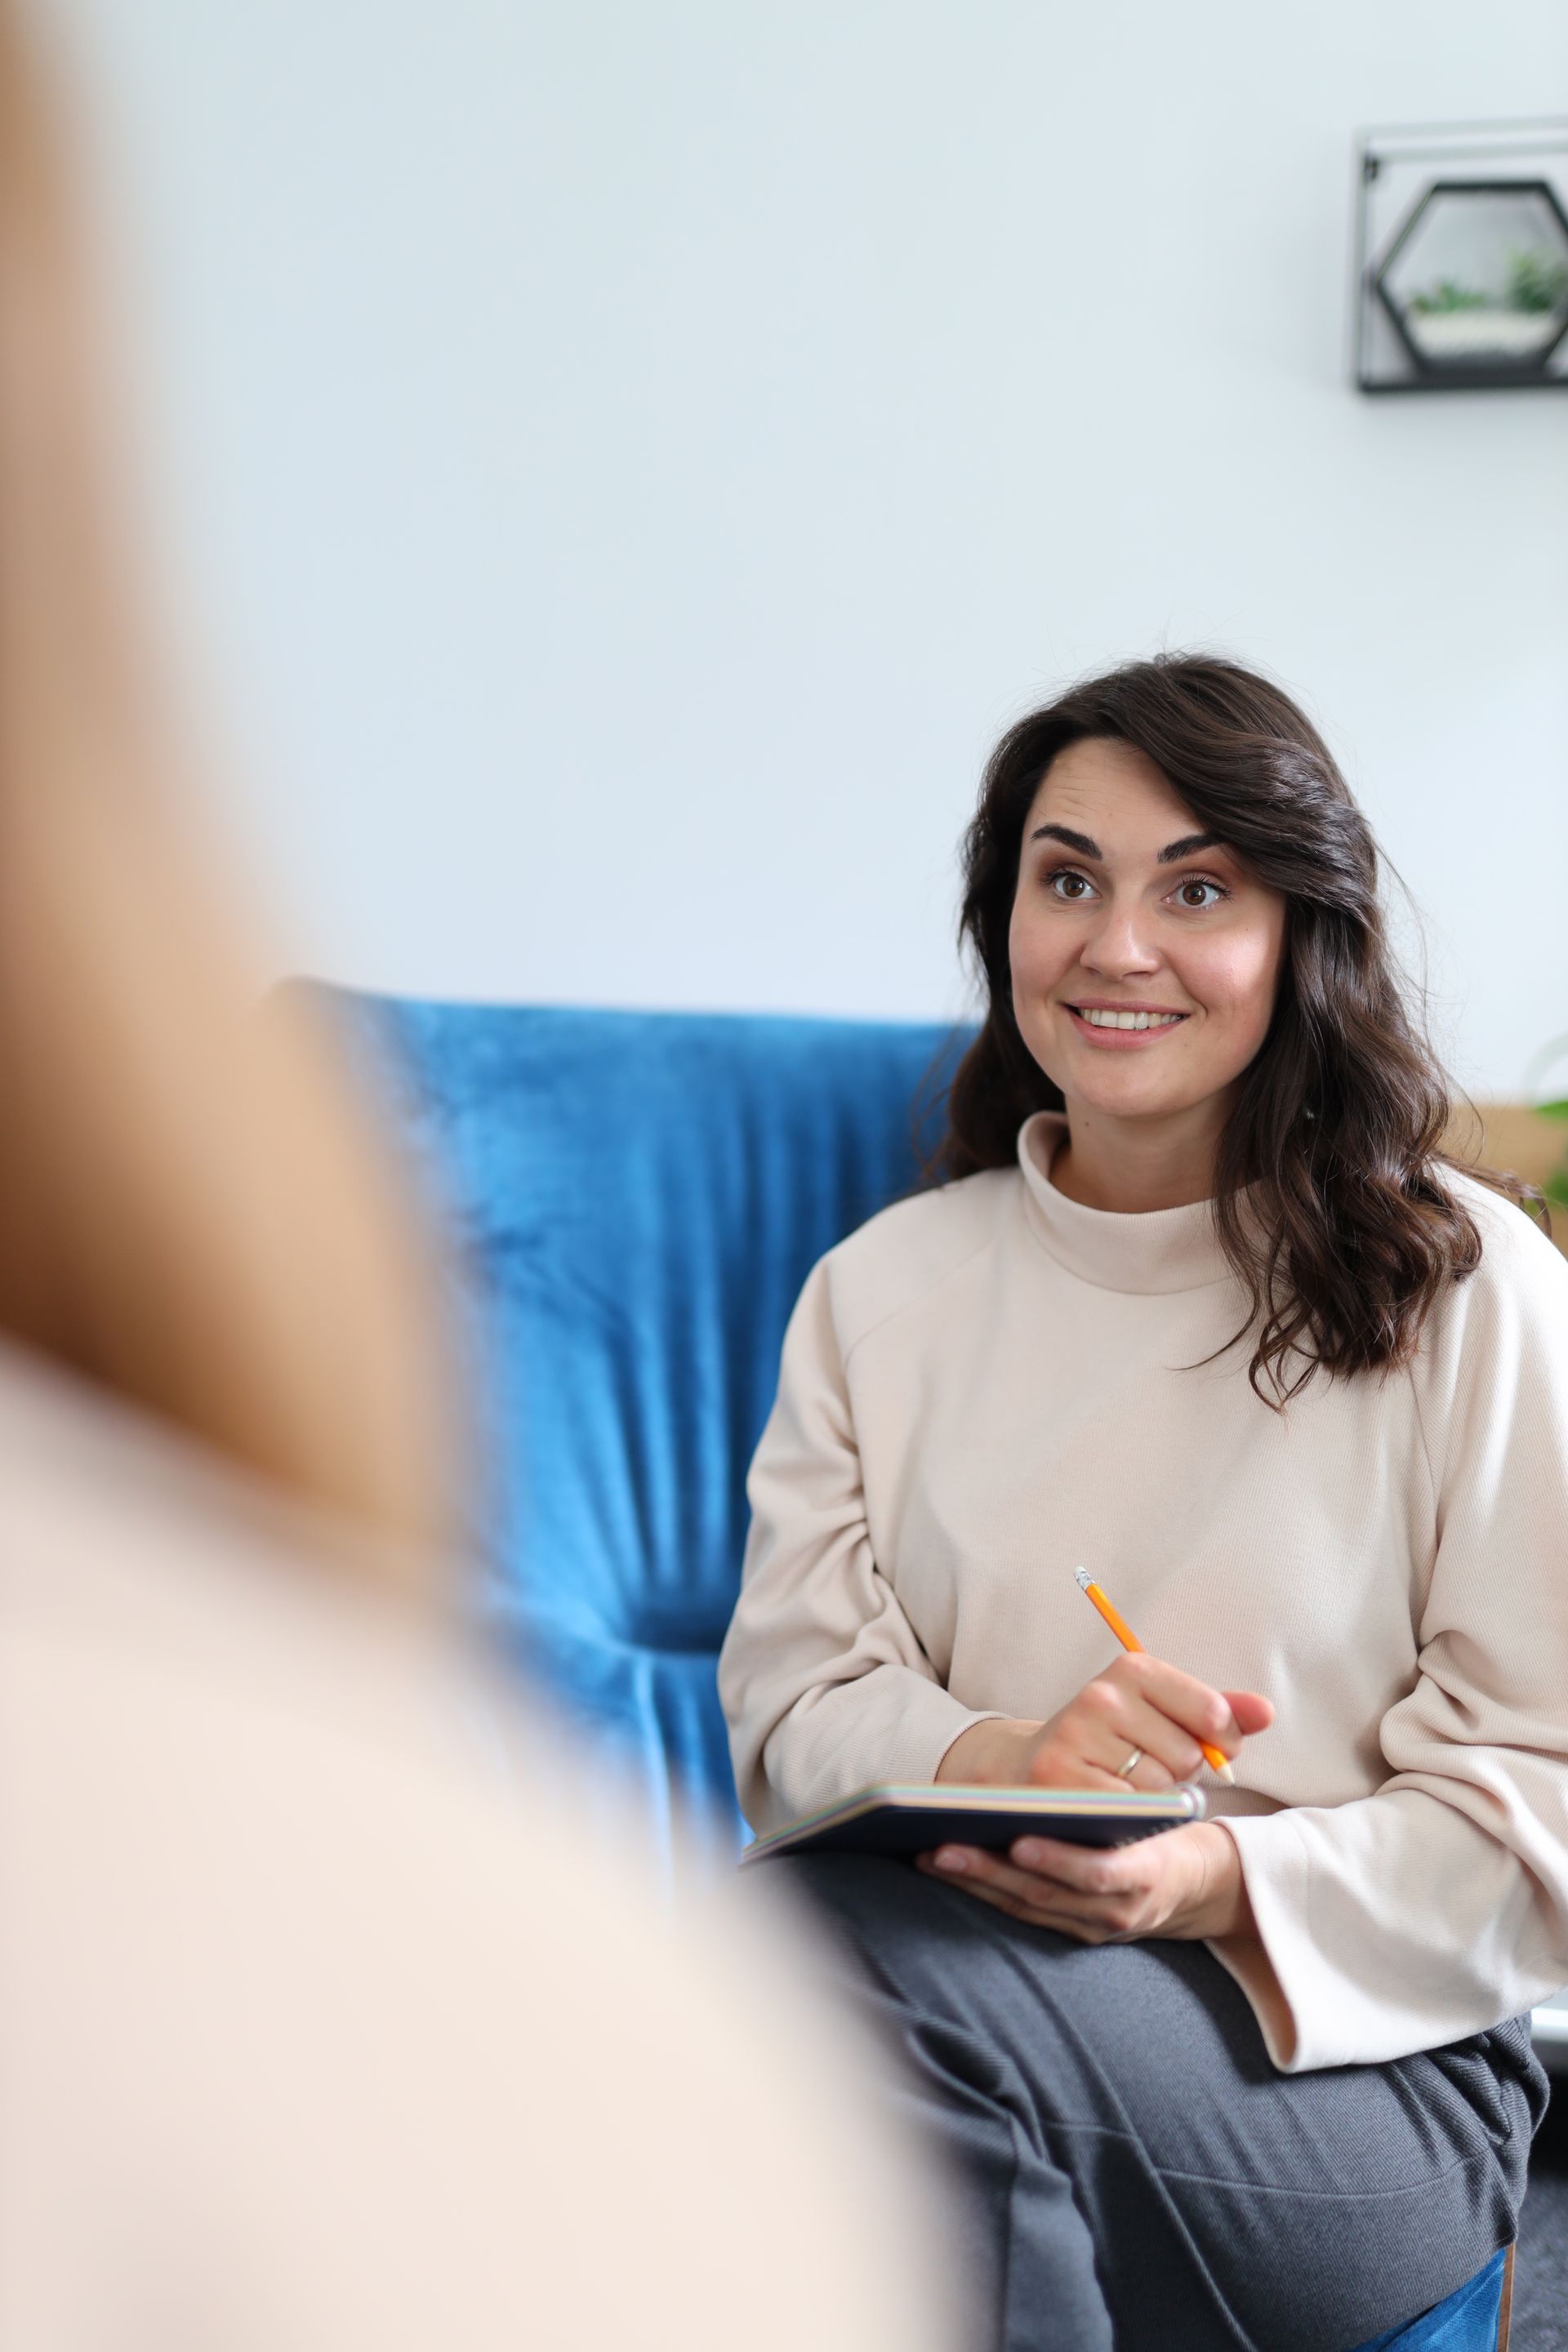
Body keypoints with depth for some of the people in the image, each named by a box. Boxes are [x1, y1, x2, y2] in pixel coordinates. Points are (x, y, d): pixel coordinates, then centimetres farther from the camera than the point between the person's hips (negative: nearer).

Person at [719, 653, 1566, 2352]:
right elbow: (792, 1701, 6)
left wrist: (1218, 1883, -19)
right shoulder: (884, 1288, 14)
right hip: (946, 1926, 3)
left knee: (862, 1954, -33)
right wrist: (1000, 1754, -17)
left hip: (1360, 2067, -2)